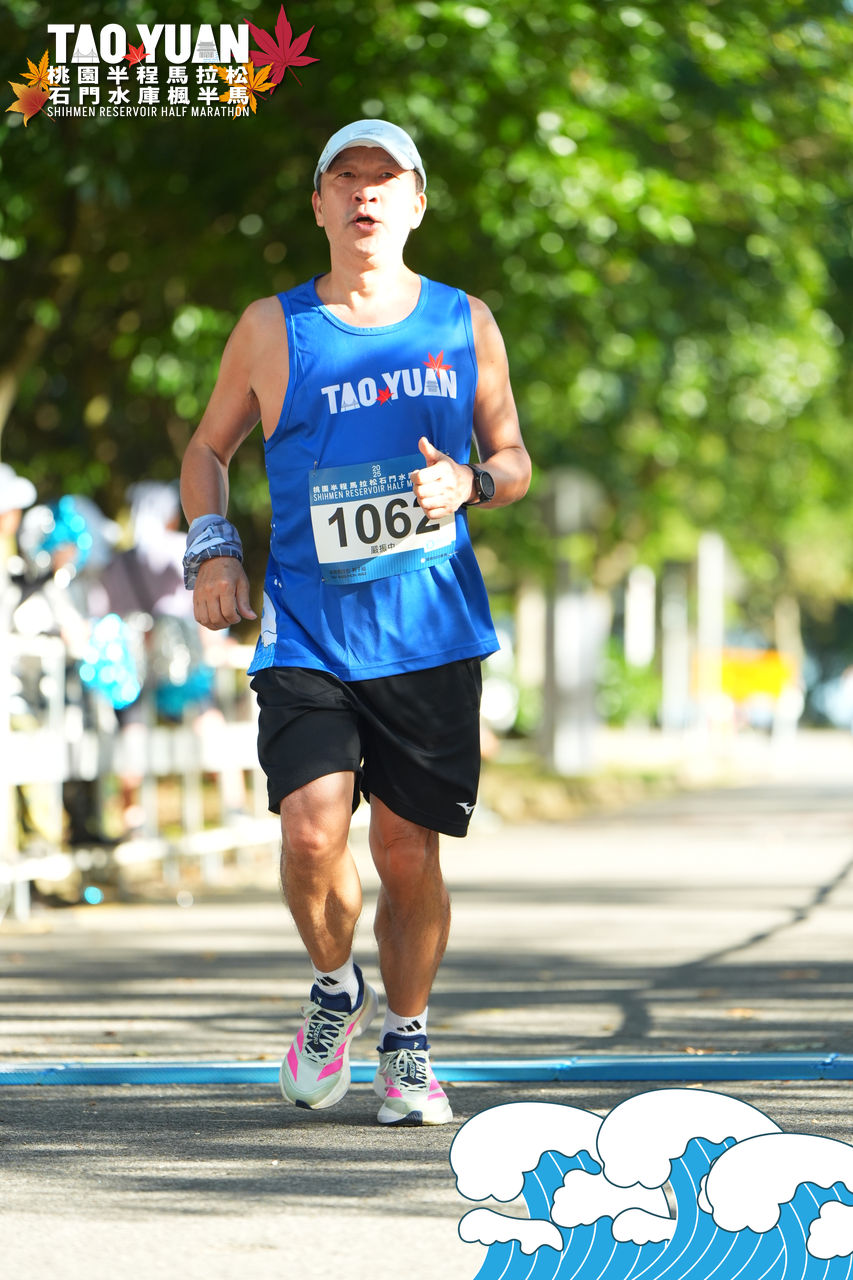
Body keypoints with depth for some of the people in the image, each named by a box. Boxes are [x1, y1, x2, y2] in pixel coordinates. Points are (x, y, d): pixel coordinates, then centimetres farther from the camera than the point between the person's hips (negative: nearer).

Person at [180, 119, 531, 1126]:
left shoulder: (464, 325, 7)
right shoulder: (272, 329, 4)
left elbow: (513, 458, 14)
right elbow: (207, 449, 16)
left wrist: (469, 483, -8)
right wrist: (211, 549, 0)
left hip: (431, 635, 1)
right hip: (306, 633, -1)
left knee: (408, 852, 3)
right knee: (312, 833, -17)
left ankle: (407, 1042, 24)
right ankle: (334, 988, 12)